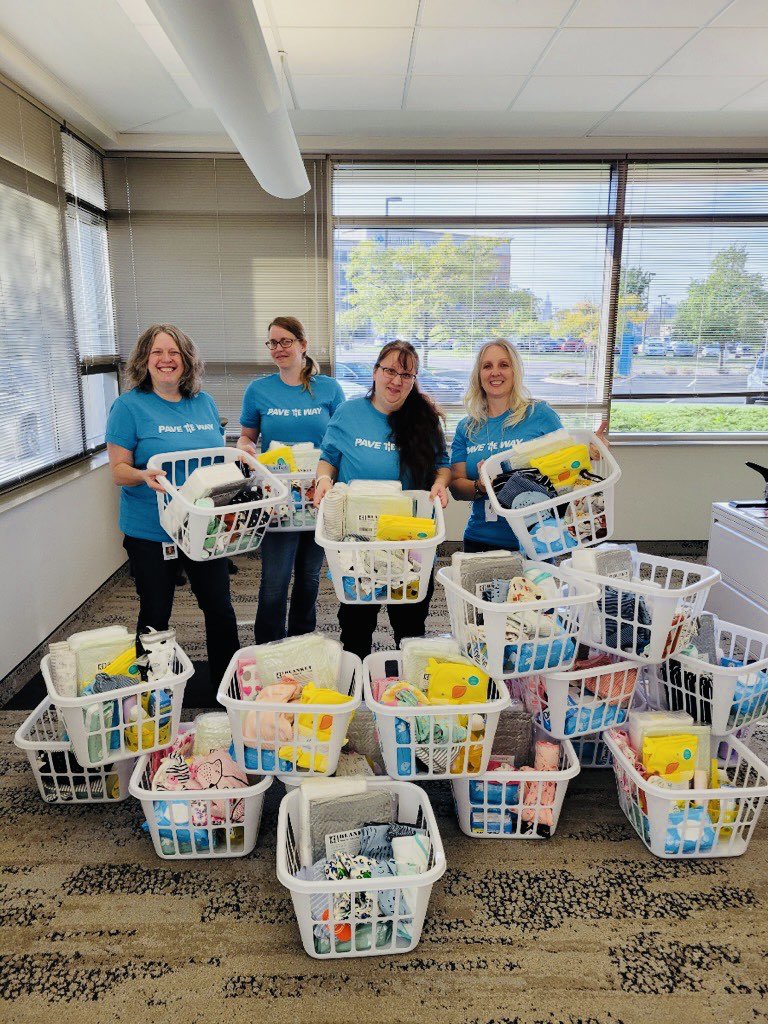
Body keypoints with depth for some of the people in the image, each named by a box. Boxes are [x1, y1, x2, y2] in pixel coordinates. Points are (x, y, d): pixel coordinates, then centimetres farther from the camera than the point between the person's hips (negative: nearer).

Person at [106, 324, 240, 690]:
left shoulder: (204, 402, 7)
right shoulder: (129, 406, -7)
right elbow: (118, 469, -9)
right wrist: (145, 477, -29)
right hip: (150, 532, -4)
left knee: (219, 607, 10)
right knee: (155, 616, 9)